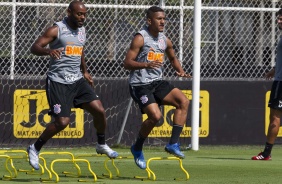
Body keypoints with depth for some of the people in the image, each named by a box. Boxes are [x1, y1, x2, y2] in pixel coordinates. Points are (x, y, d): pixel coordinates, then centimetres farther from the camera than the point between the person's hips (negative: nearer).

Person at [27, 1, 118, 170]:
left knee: (99, 110, -5)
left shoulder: (82, 30, 11)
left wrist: (84, 71, 28)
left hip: (77, 80, 7)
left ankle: (102, 145, 19)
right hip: (58, 81, -7)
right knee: (62, 122, -14)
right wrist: (48, 51, -39)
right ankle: (35, 149, 6)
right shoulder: (57, 30, -11)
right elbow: (34, 47, -19)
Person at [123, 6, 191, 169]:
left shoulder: (165, 41, 9)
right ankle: (137, 148, 2)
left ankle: (173, 144, -9)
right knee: (156, 115, -23)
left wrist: (180, 70, 6)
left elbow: (173, 58, 27)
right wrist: (146, 65, -30)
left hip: (158, 82, 7)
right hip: (140, 85, -7)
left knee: (184, 101, -12)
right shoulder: (140, 38, -11)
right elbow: (127, 63, -15)